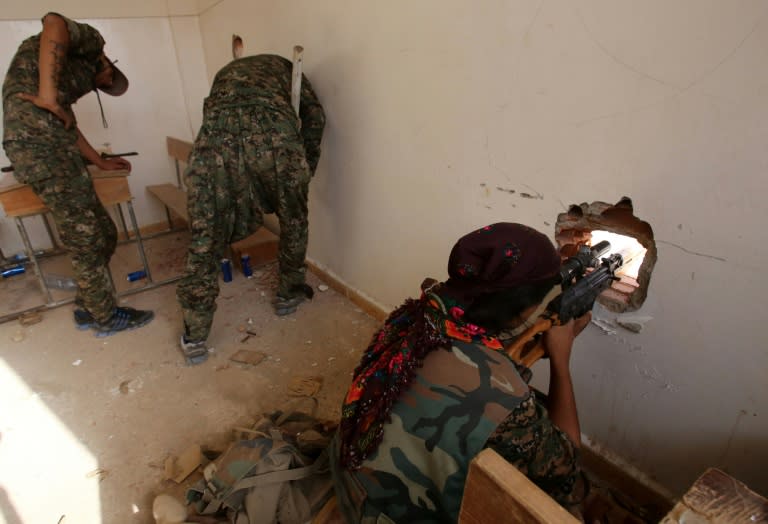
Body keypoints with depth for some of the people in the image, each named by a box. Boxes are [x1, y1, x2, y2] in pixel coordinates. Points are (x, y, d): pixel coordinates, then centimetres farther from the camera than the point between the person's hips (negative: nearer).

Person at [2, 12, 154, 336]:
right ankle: (107, 318, 16)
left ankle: (88, 310, 27)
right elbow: (54, 22, -16)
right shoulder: (88, 39, 8)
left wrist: (100, 162, 43)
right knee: (87, 242, 0)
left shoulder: (73, 71, 32)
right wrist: (48, 95, -22)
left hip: (48, 150, 9)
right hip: (43, 148, -9)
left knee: (103, 234, 14)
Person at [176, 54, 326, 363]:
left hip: (216, 134, 2)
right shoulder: (283, 65, 37)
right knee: (293, 220, 22)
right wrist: (308, 166, 26)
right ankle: (288, 293, 38)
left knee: (206, 237, 9)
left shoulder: (225, 72, 44)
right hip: (273, 131, -2)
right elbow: (314, 114, 20)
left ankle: (195, 337, 16)